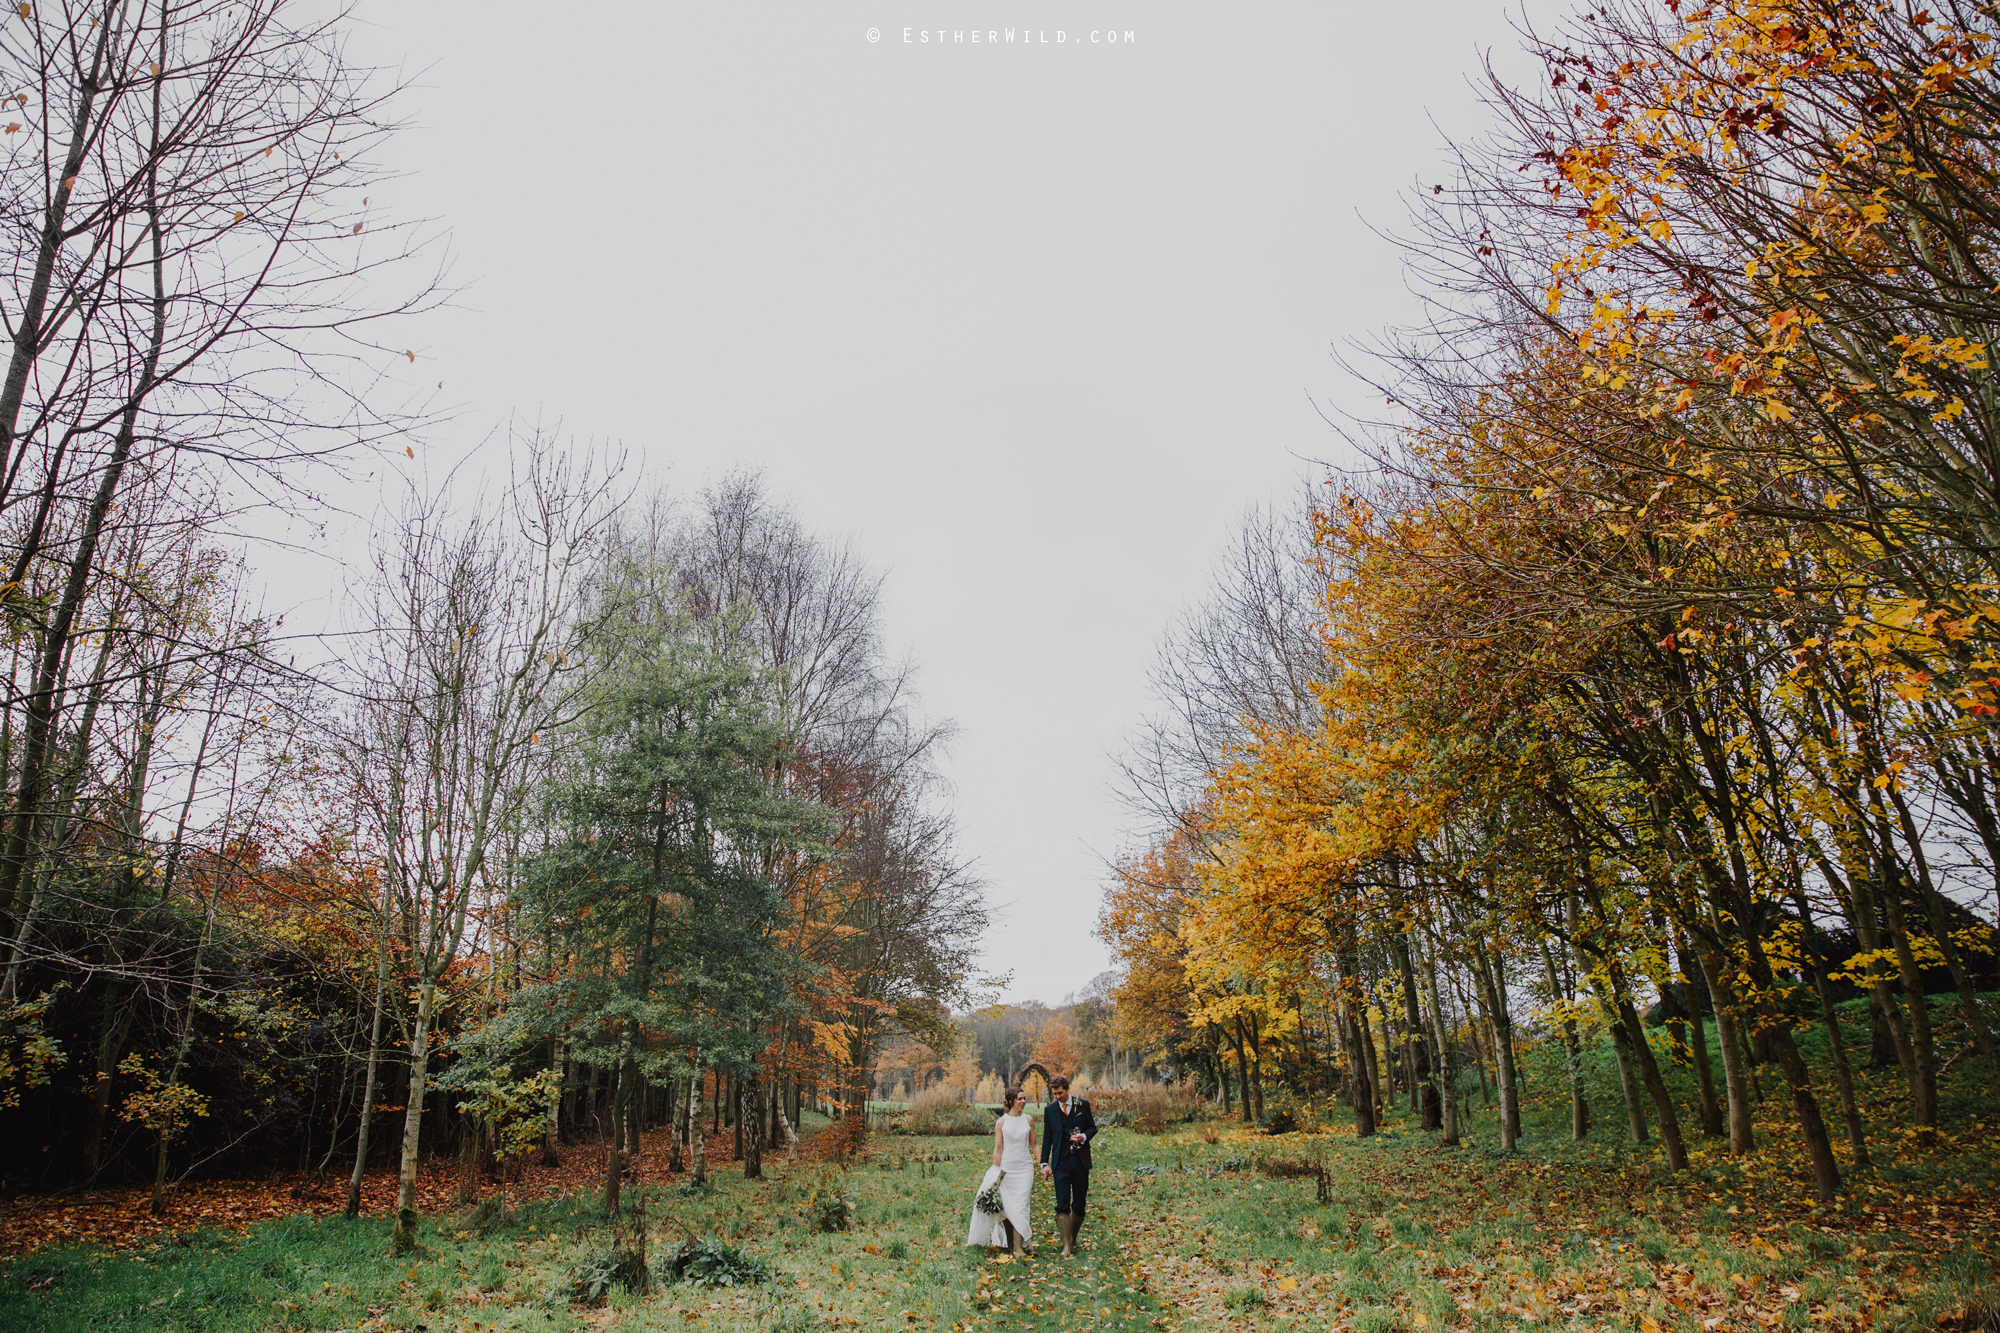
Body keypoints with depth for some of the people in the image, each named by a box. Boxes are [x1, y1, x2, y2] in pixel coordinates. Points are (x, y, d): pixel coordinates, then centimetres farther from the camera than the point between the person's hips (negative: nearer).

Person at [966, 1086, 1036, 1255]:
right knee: (1006, 1206, 3)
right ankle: (1010, 1242, 19)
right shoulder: (1001, 1122, 0)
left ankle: (1018, 1245, -2)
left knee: (1020, 1207, -6)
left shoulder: (1028, 1120, 4)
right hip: (1007, 1168, 0)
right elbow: (998, 1148, 0)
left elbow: (1033, 1145, 12)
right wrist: (996, 1174, -2)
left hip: (1025, 1169, 0)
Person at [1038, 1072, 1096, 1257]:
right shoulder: (1050, 1110, 5)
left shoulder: (1083, 1105, 2)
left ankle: (1073, 1239, 24)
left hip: (1080, 1160, 0)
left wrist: (1084, 1136, -14)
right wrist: (1044, 1163, 2)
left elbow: (1093, 1127, 8)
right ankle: (1067, 1245, -8)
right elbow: (1047, 1138, 8)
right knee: (1062, 1205, -9)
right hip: (1061, 1161, 0)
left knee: (1079, 1204, 6)